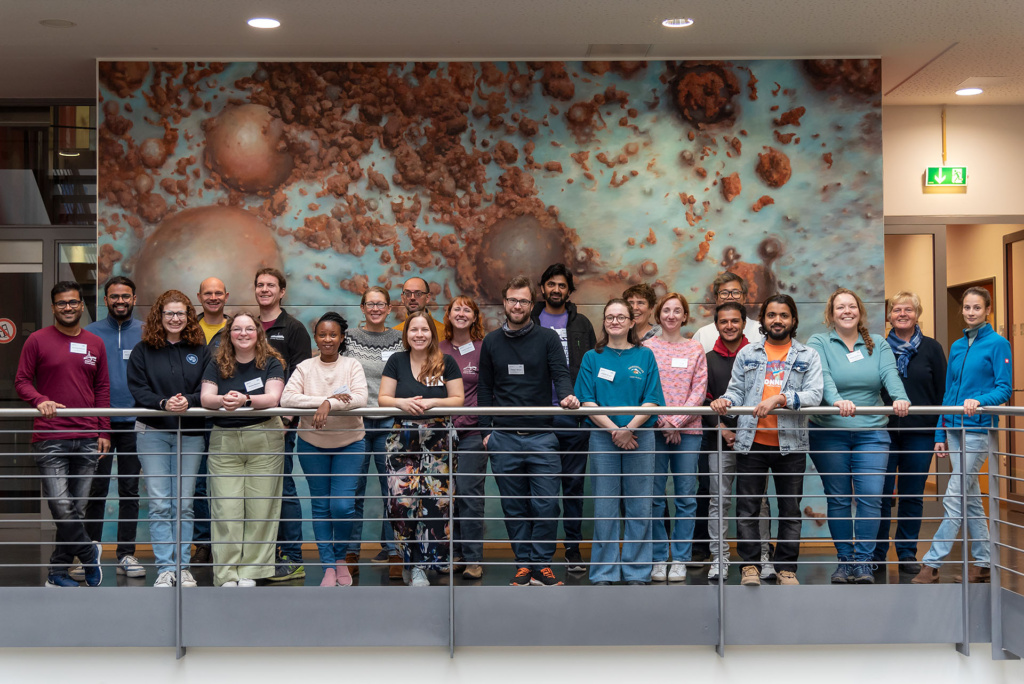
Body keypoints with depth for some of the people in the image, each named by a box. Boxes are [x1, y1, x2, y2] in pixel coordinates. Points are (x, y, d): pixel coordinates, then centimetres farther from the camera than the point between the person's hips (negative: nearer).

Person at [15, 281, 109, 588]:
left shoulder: (95, 344, 13)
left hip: (87, 439, 3)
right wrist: (40, 400, -17)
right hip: (50, 439, -3)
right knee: (62, 507, -12)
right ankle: (90, 553, 11)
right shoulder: (38, 340, 3)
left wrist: (104, 431, 9)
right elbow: (21, 381, 3)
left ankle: (57, 572, 16)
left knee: (76, 509, 4)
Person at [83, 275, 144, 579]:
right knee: (96, 490, 3)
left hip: (134, 423, 1)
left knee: (130, 490, 4)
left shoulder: (146, 334, 8)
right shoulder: (90, 333, 6)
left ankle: (126, 553, 10)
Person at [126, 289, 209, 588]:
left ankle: (183, 566, 11)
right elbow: (137, 389, -3)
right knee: (159, 504, -3)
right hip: (153, 432, -1)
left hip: (190, 434, 1)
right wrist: (163, 403, -19)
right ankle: (165, 568, 1)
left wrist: (189, 402, -18)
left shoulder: (200, 350, 6)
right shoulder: (143, 351, 5)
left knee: (184, 503, 4)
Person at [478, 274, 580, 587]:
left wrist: (566, 395, -25)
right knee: (514, 507, 6)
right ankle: (523, 564, 15)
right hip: (503, 438, 2)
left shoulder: (547, 338, 5)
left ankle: (541, 566, 5)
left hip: (541, 436, -2)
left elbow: (561, 374, -2)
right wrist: (486, 431, 6)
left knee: (546, 505, -5)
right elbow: (485, 389, 14)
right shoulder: (492, 342, 11)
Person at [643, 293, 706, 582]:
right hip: (654, 429, -1)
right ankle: (659, 559, 9)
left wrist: (677, 422, -9)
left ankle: (680, 560, 7)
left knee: (686, 496, 1)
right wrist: (663, 421, -10)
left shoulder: (695, 350, 9)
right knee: (655, 496, 1)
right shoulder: (647, 348, 6)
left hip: (687, 430, 1)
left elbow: (699, 392, 2)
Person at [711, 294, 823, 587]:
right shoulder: (747, 354, 12)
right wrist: (725, 401, -13)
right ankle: (750, 565, 7)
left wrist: (780, 398, -20)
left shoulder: (808, 356, 8)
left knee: (790, 509, 6)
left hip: (791, 443, 0)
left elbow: (814, 395, -5)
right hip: (752, 441, 0)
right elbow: (736, 390, 10)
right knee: (747, 507, 0)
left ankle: (787, 568, 15)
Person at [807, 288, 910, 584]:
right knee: (838, 499, 3)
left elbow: (890, 374, -5)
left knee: (871, 496, -7)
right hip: (829, 434, -1)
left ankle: (863, 561, -1)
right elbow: (823, 377, -15)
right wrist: (837, 401, -35)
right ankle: (844, 559, 12)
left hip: (871, 433, 2)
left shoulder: (878, 344, 12)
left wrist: (900, 398, -26)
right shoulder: (818, 343, 3)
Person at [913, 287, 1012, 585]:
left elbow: (1005, 388, -9)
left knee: (954, 498, -9)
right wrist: (941, 434, 13)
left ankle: (932, 564, -7)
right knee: (971, 498, 11)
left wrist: (979, 401, -27)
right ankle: (983, 564, 18)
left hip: (978, 429, -7)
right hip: (954, 428, 7)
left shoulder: (997, 343, -5)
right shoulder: (957, 346, 14)